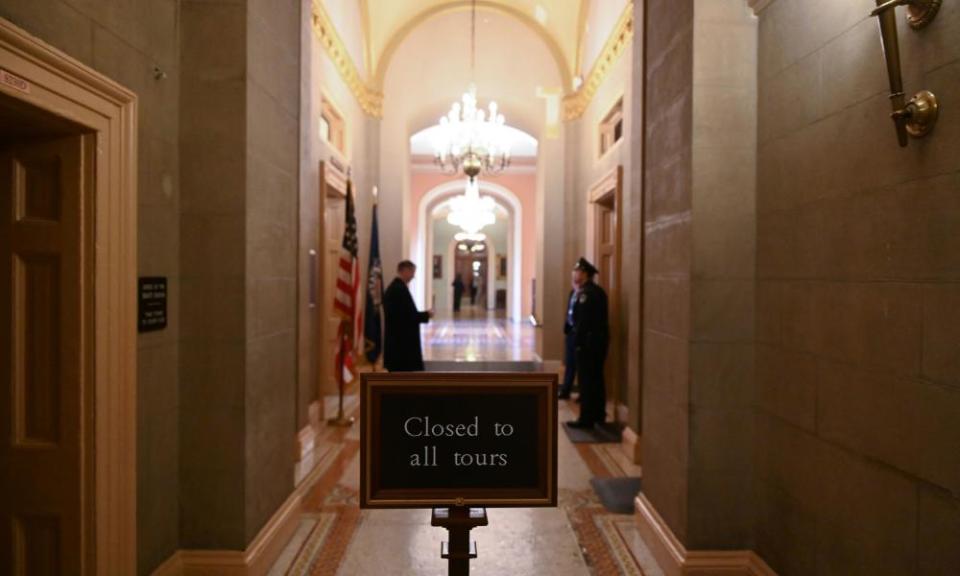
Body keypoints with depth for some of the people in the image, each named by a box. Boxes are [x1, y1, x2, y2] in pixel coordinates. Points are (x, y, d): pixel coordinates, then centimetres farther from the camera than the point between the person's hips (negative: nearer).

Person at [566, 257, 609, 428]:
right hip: (600, 339, 9)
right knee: (596, 378, 14)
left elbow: (583, 320, -21)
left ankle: (586, 418, 1)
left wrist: (578, 341, -18)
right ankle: (599, 415, 22)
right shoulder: (599, 291, 13)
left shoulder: (585, 293, -16)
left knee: (586, 380, -3)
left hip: (588, 341, -9)